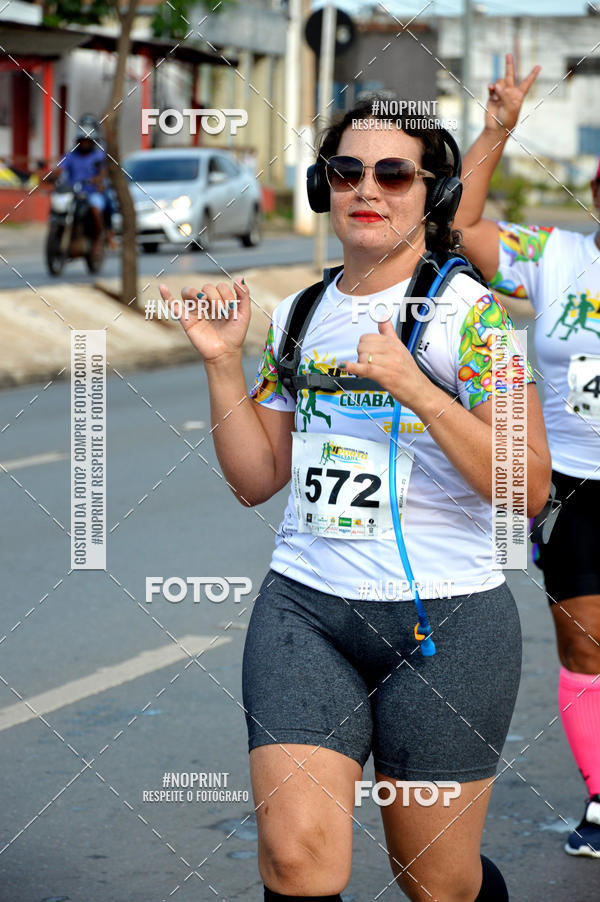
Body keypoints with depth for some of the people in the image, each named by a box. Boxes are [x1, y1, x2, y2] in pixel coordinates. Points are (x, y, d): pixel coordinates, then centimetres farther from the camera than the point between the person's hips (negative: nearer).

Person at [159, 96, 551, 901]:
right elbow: (256, 479, 13)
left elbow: (529, 488, -14)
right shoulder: (300, 315, 10)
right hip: (303, 608, 4)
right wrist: (223, 362, 0)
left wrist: (416, 389, -24)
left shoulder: (470, 312, -6)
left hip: (445, 623, -3)